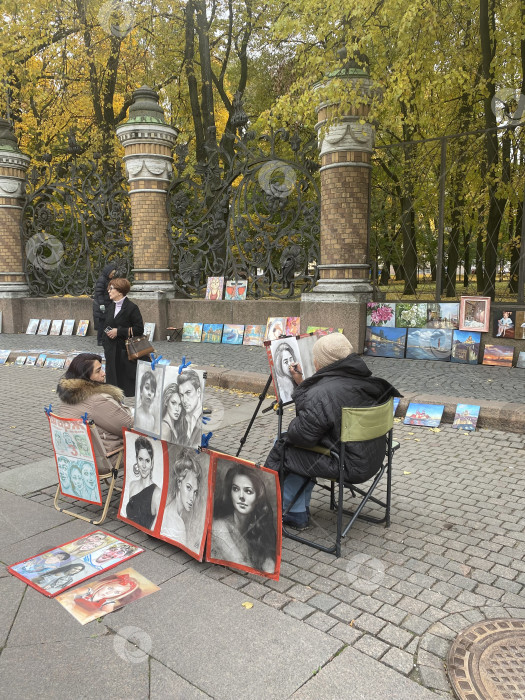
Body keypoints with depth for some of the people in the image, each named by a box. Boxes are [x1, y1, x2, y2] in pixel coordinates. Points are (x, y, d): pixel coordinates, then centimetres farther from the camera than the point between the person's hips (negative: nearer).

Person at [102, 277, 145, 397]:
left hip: (126, 351, -7)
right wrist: (105, 345, 14)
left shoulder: (131, 307, -9)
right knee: (112, 378, 10)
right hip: (112, 351, 7)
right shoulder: (110, 307, 13)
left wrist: (118, 331, -17)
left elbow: (139, 329, -14)